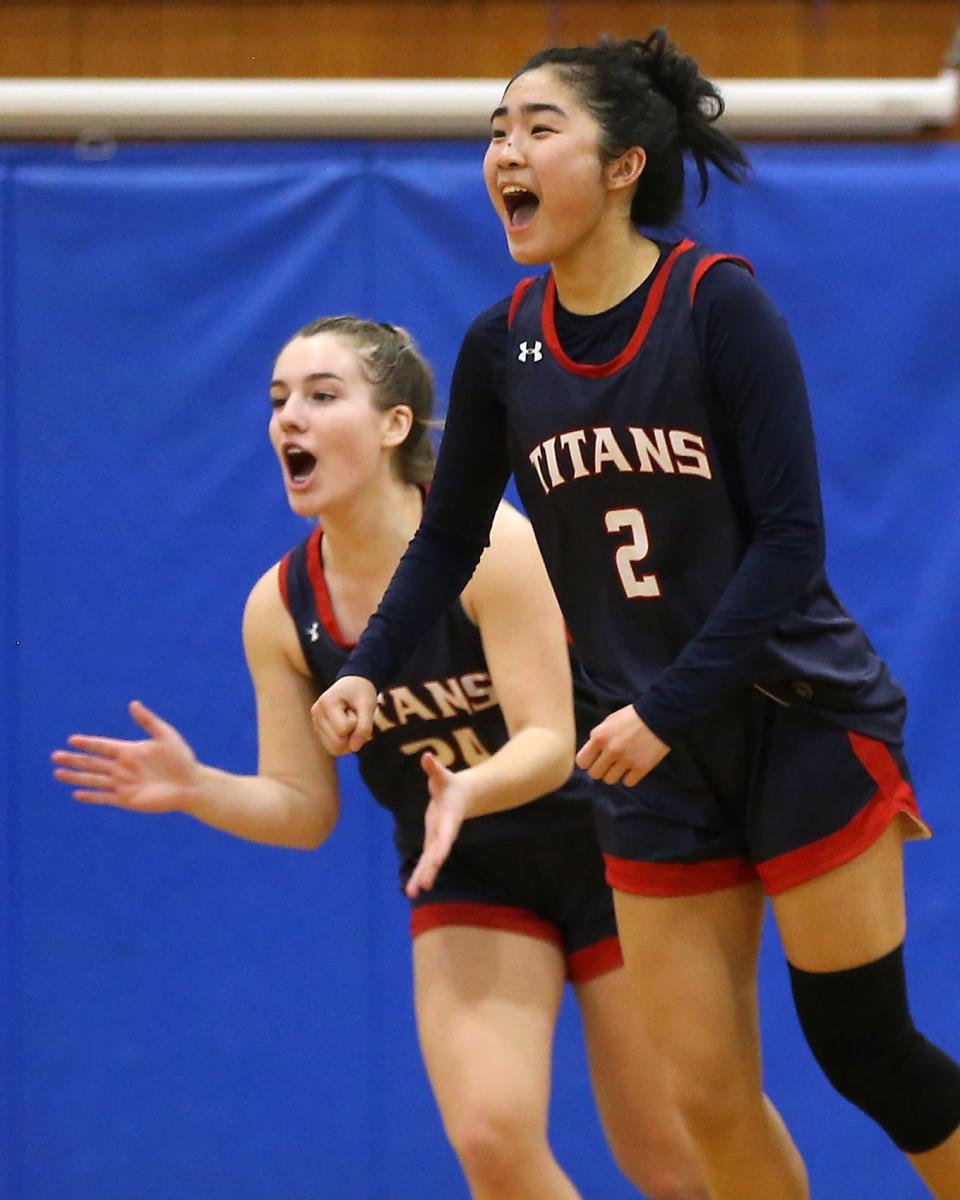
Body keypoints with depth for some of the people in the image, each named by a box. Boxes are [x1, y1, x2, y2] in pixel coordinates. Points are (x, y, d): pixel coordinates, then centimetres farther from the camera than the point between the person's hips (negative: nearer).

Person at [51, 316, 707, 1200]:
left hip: (604, 852, -3)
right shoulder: (279, 610, -8)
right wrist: (198, 791, -24)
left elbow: (548, 743, -25)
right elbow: (304, 808, -4)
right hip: (467, 884, 3)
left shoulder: (487, 545, -22)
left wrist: (466, 791, -47)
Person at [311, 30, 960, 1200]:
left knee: (865, 1049, 1)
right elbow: (448, 537, 11)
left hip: (803, 726, -4)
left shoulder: (717, 304, -15)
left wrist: (668, 707, -22)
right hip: (656, 765, 4)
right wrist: (367, 668, -5)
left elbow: (791, 538, -17)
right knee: (707, 1097, 2)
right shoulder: (501, 346, -1)